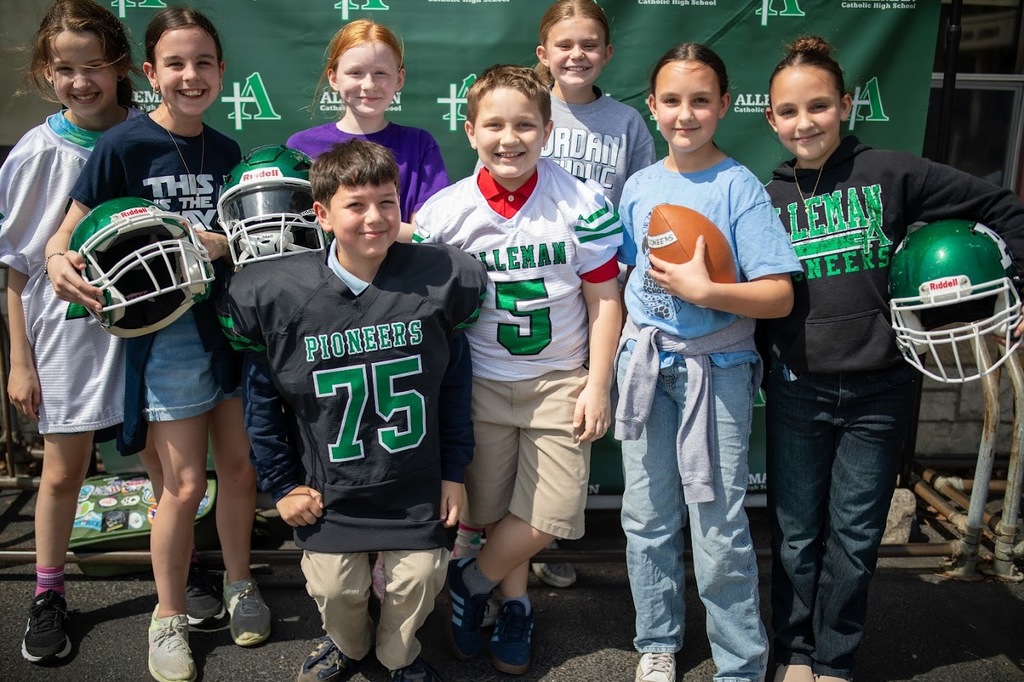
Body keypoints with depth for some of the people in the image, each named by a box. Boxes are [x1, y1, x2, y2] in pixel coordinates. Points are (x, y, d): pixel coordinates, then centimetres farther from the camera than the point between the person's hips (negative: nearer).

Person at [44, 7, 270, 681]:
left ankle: (239, 585, 34)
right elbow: (67, 237, -7)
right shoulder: (124, 145, -8)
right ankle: (170, 617, 22)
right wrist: (60, 263, -28)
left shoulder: (226, 150, 6)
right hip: (165, 329, -4)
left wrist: (223, 244, -9)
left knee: (242, 467, 11)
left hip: (231, 321, 5)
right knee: (185, 485, -1)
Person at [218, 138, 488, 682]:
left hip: (416, 484, 0)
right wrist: (280, 484, 2)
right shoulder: (275, 293, -13)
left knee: (417, 581, 8)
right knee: (334, 589, 11)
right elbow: (261, 396, -1)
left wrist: (454, 470, 0)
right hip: (328, 490, 0)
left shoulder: (444, 279, -13)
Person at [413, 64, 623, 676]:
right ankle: (516, 604, 36)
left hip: (561, 381, 0)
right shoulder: (445, 211, -6)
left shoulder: (582, 203, -7)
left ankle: (471, 581, 24)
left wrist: (597, 385, -5)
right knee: (493, 511, 10)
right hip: (480, 380, 1)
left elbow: (604, 299, -3)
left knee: (549, 519, -2)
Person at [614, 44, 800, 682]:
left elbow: (779, 296, -13)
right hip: (645, 363, 4)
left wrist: (703, 291, -24)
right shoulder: (639, 185, 6)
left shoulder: (740, 187, -8)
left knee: (719, 528, -1)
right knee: (647, 519, 13)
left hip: (716, 369, -4)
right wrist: (628, 346, 7)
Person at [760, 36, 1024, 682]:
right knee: (796, 534, 11)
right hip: (797, 392, 2)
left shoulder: (890, 174, -5)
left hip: (878, 391, -1)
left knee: (855, 537, 11)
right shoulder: (768, 198, 1)